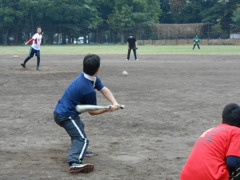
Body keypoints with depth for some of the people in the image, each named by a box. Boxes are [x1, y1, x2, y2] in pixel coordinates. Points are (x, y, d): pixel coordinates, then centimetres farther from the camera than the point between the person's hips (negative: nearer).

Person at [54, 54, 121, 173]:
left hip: (60, 111, 10)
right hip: (66, 115, -10)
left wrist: (114, 103, -21)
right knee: (81, 139, -21)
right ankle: (74, 162, -41)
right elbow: (92, 111, -13)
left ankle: (80, 150, 51)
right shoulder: (88, 90, -26)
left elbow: (104, 89, -7)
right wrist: (108, 109, -16)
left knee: (79, 126, 35)